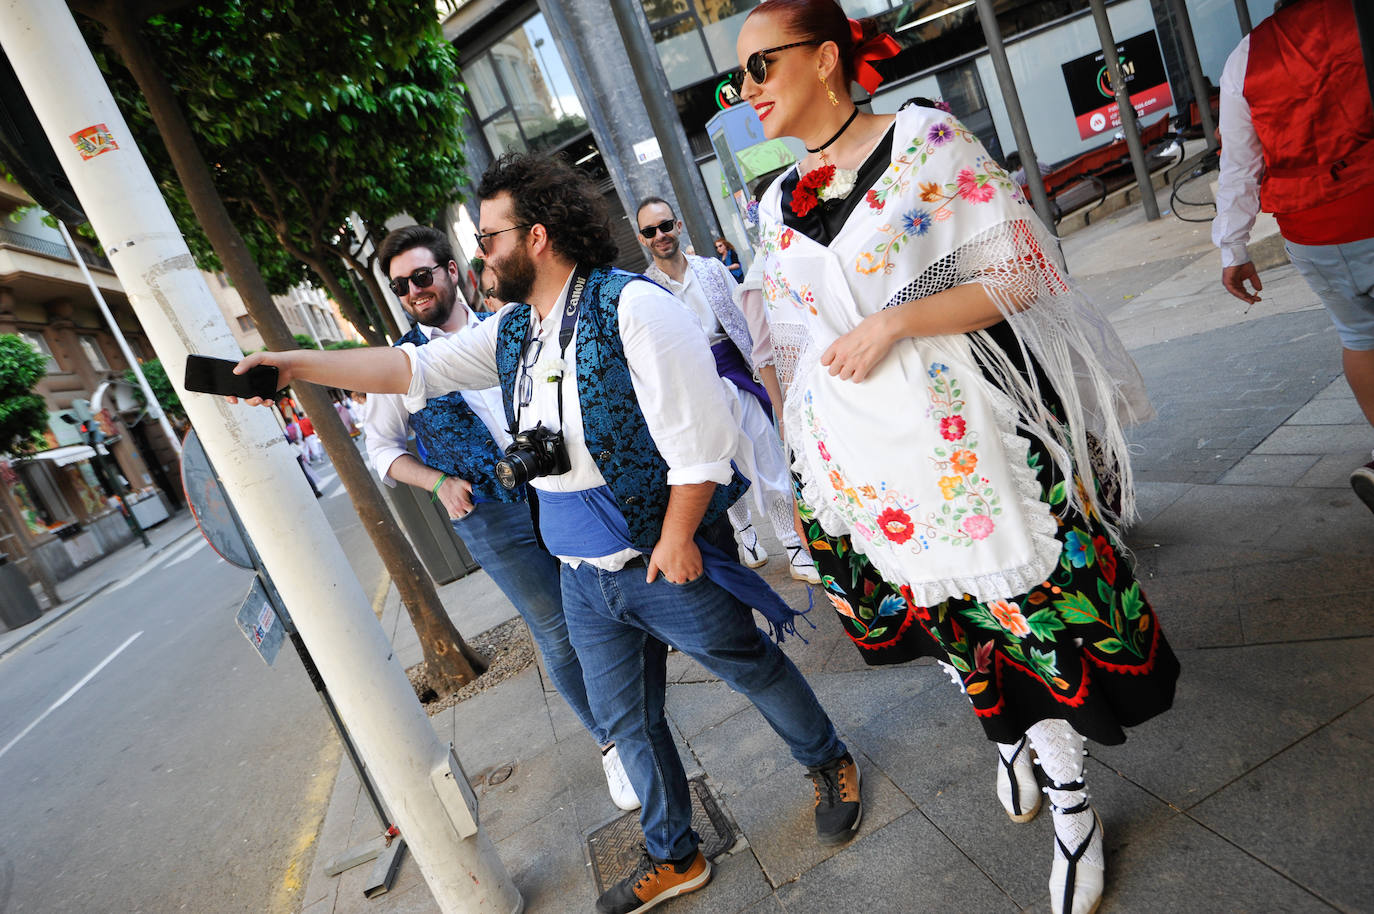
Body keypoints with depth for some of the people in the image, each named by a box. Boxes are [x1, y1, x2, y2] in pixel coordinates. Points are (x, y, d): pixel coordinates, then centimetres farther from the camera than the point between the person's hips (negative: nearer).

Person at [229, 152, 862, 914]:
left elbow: (699, 437, -22)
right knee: (625, 719, 18)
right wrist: (298, 364, 7)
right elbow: (411, 368, 10)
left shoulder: (631, 307, -19)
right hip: (583, 576, 7)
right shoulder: (509, 331, 6)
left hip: (664, 559, -7)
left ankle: (829, 764, 46)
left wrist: (675, 539, -19)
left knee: (754, 670, 15)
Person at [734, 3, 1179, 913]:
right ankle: (1069, 801, 39)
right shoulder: (777, 207, 9)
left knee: (1031, 600, 4)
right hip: (861, 447, 5)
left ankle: (1076, 813, 30)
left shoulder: (926, 137, -6)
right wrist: (805, 460, 15)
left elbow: (1021, 274, -9)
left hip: (965, 423, -4)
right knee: (960, 612, 14)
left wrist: (896, 322, -20)